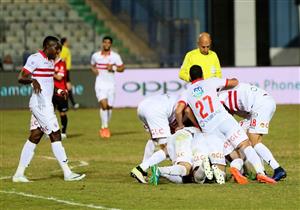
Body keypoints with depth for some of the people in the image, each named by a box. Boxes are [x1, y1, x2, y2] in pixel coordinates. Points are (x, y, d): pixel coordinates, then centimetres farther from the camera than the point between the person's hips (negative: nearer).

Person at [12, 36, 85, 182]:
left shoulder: (51, 61, 17)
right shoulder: (35, 59, -11)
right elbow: (21, 78, -15)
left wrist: (59, 91, 12)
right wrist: (33, 80, -34)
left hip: (46, 104, 10)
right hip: (40, 104, -10)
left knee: (35, 136, 8)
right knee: (55, 135, -7)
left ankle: (19, 174, 8)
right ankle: (67, 173, -5)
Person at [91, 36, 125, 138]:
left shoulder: (115, 56, -1)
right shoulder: (95, 55, 3)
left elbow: (122, 68, 3)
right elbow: (92, 65, 21)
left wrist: (113, 68, -15)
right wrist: (94, 70, -1)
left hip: (111, 84, 1)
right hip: (100, 84, -1)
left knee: (109, 106, 6)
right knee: (103, 104, -19)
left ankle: (105, 127, 24)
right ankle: (104, 127, -14)